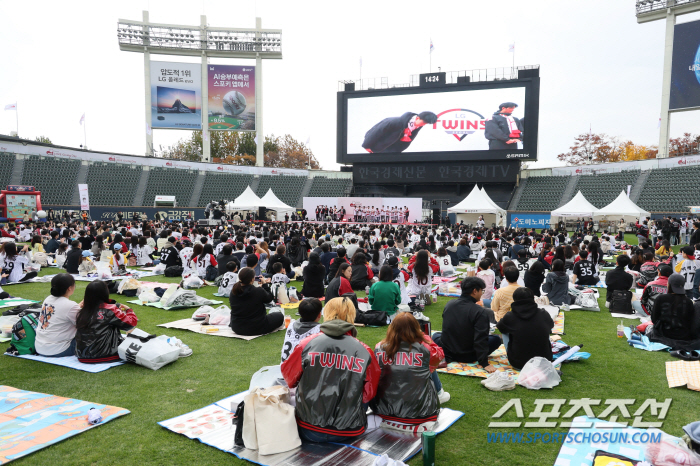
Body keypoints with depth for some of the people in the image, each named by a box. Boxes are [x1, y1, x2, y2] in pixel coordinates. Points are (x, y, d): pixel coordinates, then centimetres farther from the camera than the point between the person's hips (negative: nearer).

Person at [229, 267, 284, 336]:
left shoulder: (233, 292, -10)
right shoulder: (259, 291, -26)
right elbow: (269, 298, -7)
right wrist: (265, 284, 5)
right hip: (255, 329, -6)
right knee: (280, 316, 13)